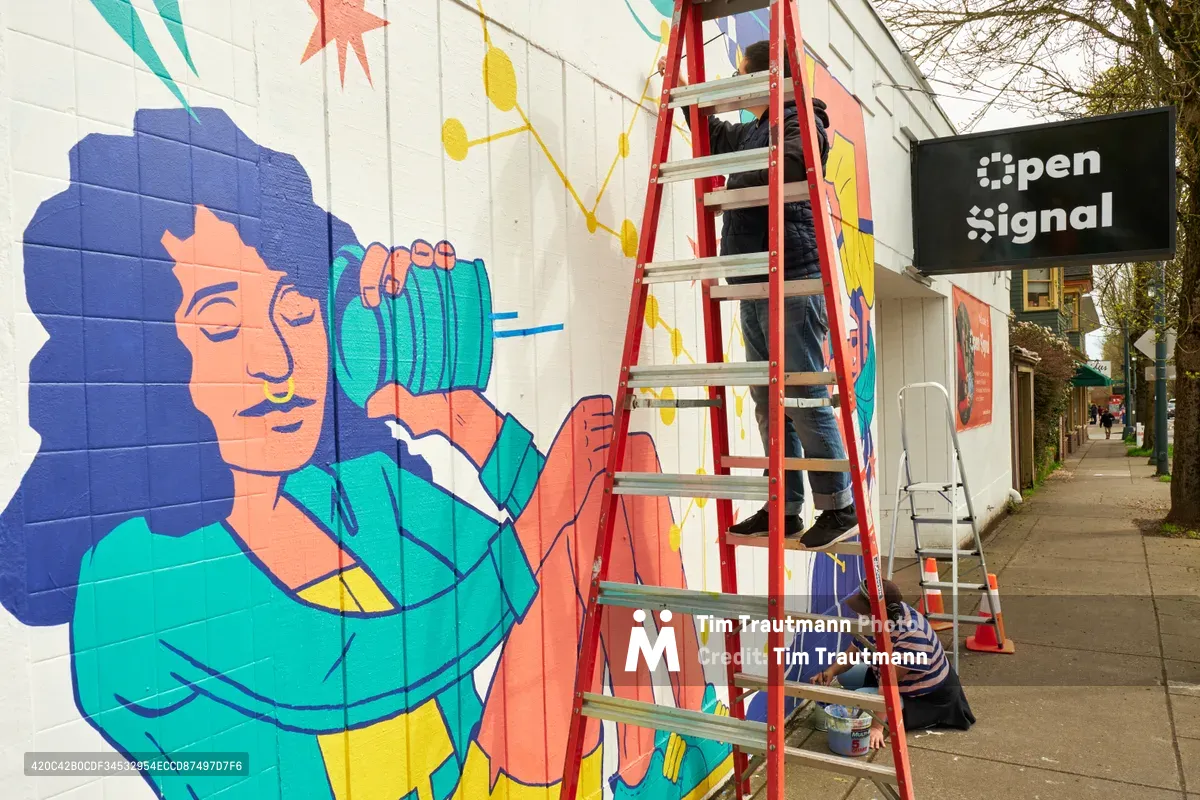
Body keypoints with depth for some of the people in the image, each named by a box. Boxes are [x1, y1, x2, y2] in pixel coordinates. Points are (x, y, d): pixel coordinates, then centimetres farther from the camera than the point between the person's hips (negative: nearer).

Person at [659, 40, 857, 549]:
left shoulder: (802, 120, -1)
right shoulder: (748, 132, 23)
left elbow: (787, 164, -23)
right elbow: (714, 133, 45)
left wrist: (728, 191, -13)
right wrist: (680, 88, 49)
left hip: (793, 283, -8)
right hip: (754, 289, 8)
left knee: (806, 399, -8)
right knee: (769, 404, 7)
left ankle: (839, 508, 1)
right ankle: (784, 508, 13)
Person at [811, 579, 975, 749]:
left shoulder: (912, 634, -36)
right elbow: (852, 653, -1)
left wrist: (876, 726, -36)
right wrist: (830, 671, -20)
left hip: (928, 698, -8)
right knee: (845, 675, 5)